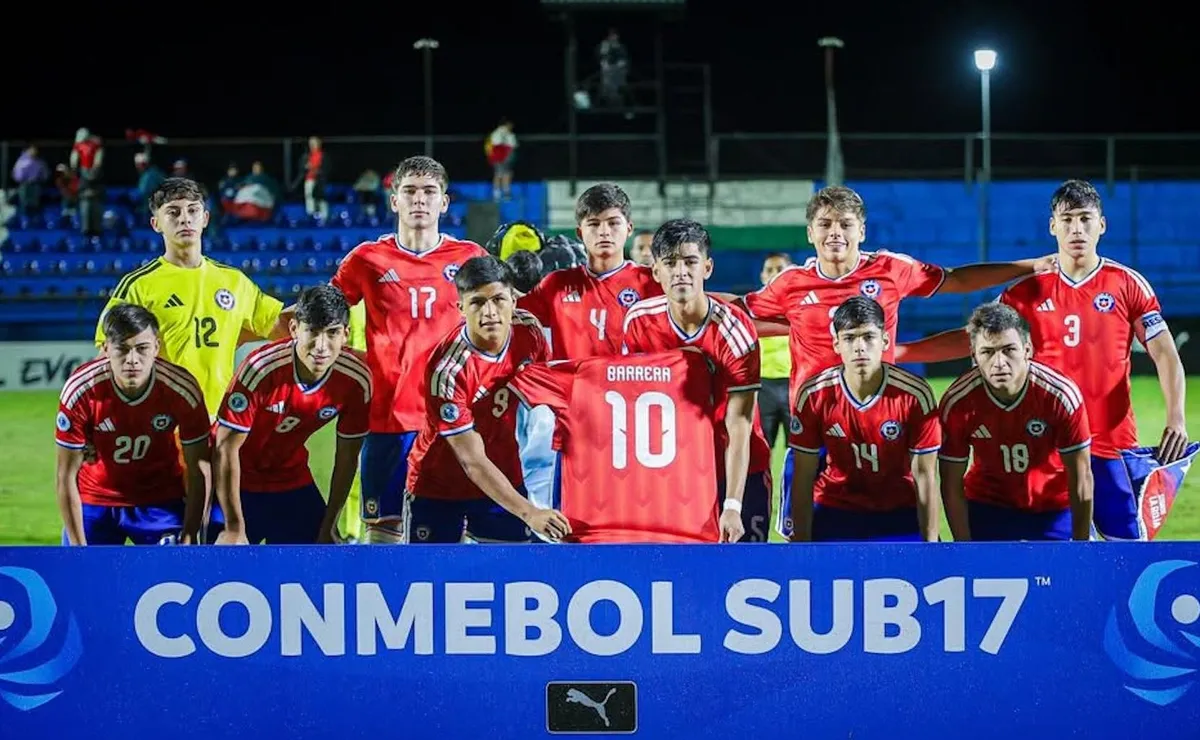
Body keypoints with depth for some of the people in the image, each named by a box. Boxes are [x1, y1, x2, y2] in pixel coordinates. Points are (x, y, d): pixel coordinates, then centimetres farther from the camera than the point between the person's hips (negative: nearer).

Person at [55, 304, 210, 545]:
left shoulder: (182, 389, -23)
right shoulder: (80, 391, -23)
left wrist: (189, 537, -17)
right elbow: (67, 476, -15)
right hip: (94, 500, 0)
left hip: (162, 502, 0)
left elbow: (196, 473, -12)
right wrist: (78, 548, -15)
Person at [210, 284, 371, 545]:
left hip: (293, 480, 4)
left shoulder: (356, 380, -18)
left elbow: (348, 456, -4)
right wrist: (234, 529, -20)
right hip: (241, 481, -4)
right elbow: (227, 448, -23)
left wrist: (328, 528, 0)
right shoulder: (260, 369, -30)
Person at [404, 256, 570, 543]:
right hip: (438, 488, -5)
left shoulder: (528, 329, -12)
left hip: (503, 479, 5)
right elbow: (472, 461, -29)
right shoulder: (447, 370, -29)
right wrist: (529, 512, -35)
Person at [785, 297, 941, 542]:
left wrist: (931, 545, -13)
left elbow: (924, 476, -10)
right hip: (835, 511, 1)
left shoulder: (915, 395, -16)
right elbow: (803, 479, -7)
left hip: (899, 513, -1)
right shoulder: (813, 395, -13)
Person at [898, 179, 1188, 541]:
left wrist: (1176, 418, -14)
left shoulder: (1129, 284, 1)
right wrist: (895, 351, 1)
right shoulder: (1028, 291, 6)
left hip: (1112, 443, -2)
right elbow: (972, 339, 8)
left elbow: (1165, 354, 1)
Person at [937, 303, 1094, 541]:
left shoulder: (1061, 394, -25)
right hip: (986, 507, 1)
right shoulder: (957, 403, -22)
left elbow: (1080, 479, -16)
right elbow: (952, 486, -12)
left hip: (1056, 506, -1)